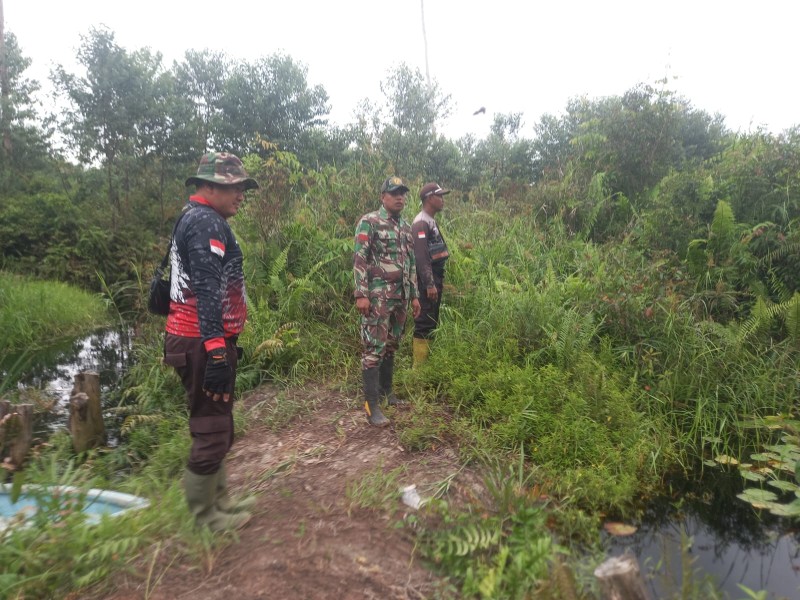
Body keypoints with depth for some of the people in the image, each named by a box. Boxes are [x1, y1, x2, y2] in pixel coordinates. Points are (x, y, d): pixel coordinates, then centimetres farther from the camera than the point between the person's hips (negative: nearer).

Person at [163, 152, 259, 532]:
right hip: (204, 344, -11)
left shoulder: (192, 219, 19)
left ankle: (219, 501, 33)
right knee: (211, 432, 1)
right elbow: (208, 290, -25)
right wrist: (216, 351, -28)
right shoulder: (207, 222, -15)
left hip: (198, 340, 11)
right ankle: (204, 517, 17)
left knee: (216, 428, 19)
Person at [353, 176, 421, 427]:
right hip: (378, 295, -7)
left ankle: (386, 391, 27)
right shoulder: (369, 222, -7)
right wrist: (361, 294, -20)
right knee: (374, 347, -7)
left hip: (401, 295, 7)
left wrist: (414, 295, 15)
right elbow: (359, 259, -13)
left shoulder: (406, 226, 15)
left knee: (391, 345, 15)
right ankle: (371, 404, -3)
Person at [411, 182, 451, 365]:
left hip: (435, 278, 10)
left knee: (432, 322, 15)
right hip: (427, 281, -10)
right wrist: (429, 284, -25)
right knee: (424, 323, -7)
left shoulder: (432, 222, 17)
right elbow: (421, 257, -23)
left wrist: (438, 281, 19)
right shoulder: (421, 223, -15)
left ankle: (427, 361, 25)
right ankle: (419, 365, 0)